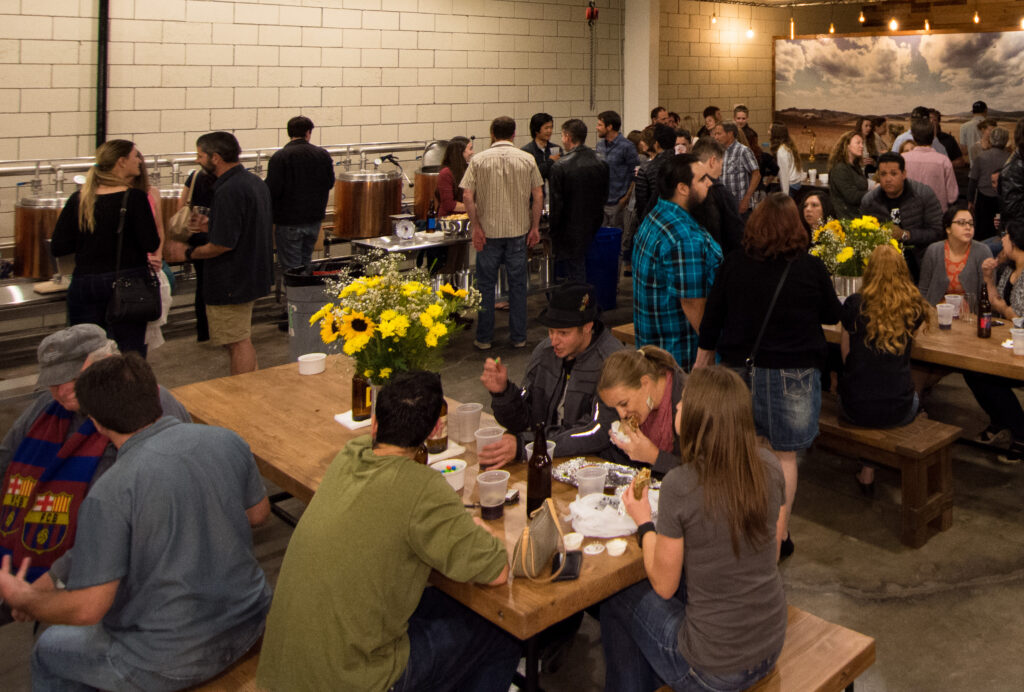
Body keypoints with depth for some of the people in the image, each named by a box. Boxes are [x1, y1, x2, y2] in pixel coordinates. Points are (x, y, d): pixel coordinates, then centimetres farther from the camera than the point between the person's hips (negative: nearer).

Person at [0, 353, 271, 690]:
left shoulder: (109, 494, -24)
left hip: (174, 663, -6)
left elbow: (87, 608, -19)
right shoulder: (227, 441, -9)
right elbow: (259, 513, 7)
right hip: (248, 625, 6)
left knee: (49, 651, 22)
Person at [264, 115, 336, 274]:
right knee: (306, 261, 19)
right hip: (314, 219, 5)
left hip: (289, 221, -5)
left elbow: (272, 190, -17)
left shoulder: (279, 157, -14)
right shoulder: (323, 154, -1)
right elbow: (330, 184, 9)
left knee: (291, 268, 2)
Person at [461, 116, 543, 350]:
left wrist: (476, 227, -6)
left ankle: (484, 338, 13)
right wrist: (535, 227, 5)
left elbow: (467, 195, -9)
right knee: (517, 283, 9)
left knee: (486, 285, 8)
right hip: (518, 230, 1)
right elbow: (538, 195, -1)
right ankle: (518, 337, 15)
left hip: (488, 231, -1)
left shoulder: (479, 160, -2)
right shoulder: (527, 159, 0)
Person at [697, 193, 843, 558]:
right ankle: (780, 534, 18)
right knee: (784, 455, 9)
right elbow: (832, 315, 6)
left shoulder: (733, 264, -5)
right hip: (793, 373, -2)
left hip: (741, 368, 2)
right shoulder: (811, 268, -9)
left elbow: (711, 321, 1)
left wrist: (700, 366, 13)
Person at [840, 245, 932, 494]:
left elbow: (846, 354, 4)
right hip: (896, 411, 1)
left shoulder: (854, 304, -6)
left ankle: (868, 473, 28)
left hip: (855, 408, 0)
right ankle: (867, 471, 35)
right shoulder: (912, 306, -4)